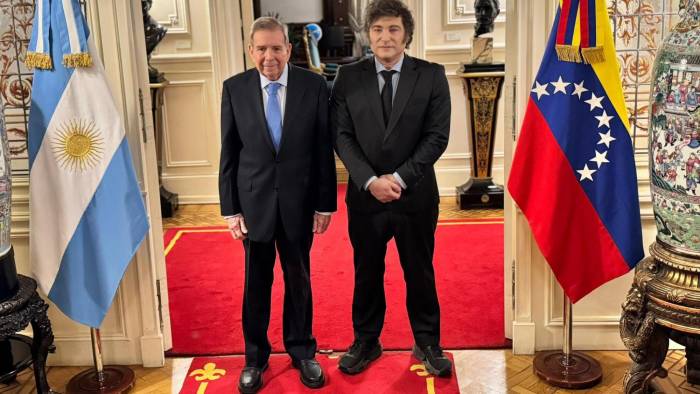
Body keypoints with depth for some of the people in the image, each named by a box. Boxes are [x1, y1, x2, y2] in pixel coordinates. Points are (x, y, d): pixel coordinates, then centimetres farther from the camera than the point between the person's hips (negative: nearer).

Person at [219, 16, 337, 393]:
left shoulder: (314, 85, -5)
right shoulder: (235, 88, -3)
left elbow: (324, 149, -2)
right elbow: (229, 154, 0)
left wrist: (325, 204, -3)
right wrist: (230, 208, -2)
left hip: (299, 202, 0)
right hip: (254, 202, 0)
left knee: (299, 281, 13)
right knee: (256, 283, 11)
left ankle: (302, 351, 30)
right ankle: (255, 356, 28)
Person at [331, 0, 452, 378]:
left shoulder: (431, 75, -2)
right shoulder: (349, 77, 1)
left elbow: (437, 136, -6)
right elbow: (342, 135, -3)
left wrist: (400, 177, -15)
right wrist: (371, 181, -15)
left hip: (416, 194, -1)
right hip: (365, 195, 1)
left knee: (420, 272, 12)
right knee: (366, 273, 13)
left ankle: (427, 343, 28)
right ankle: (366, 342, 29)